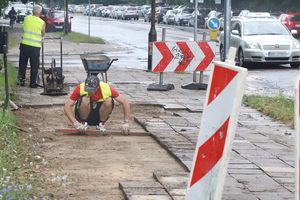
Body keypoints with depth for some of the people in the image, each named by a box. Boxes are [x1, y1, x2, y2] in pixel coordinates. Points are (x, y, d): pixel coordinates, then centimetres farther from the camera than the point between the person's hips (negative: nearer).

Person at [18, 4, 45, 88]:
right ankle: (33, 83, 11)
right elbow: (42, 34, 7)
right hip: (35, 46, -2)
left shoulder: (26, 19, 1)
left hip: (24, 44, 2)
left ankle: (21, 80, 20)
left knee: (22, 64, 15)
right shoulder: (42, 22, -5)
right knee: (34, 66, 8)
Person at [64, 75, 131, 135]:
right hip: (84, 115, -1)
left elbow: (124, 102, -20)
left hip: (99, 116, 1)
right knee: (85, 99, -33)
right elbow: (67, 106, -25)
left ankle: (101, 124, -5)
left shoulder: (107, 88, -23)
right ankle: (83, 123, -7)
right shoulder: (80, 88, -25)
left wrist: (126, 123, -28)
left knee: (109, 101, -28)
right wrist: (75, 123, -37)